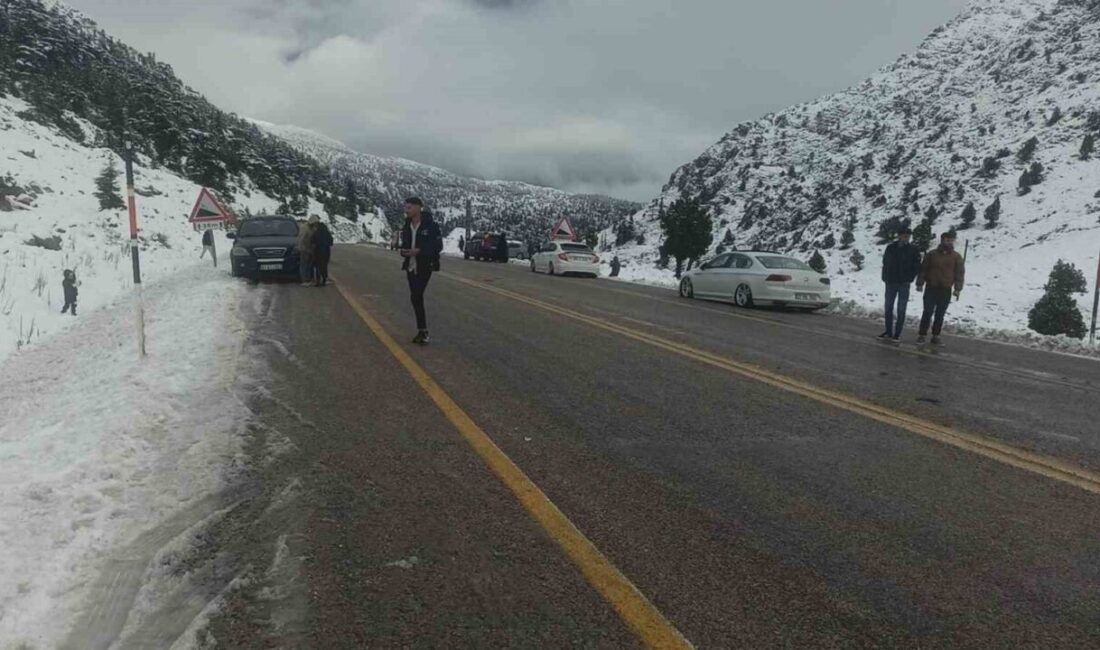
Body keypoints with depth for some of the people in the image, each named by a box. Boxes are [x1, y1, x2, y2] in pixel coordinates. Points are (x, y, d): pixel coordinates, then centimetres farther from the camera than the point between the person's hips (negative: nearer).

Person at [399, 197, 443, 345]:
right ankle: (422, 332, 17)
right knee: (416, 298, 8)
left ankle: (423, 331, -8)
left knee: (416, 297, -15)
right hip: (411, 266, 7)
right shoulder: (407, 226, 7)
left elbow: (438, 246, -13)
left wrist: (419, 251, -22)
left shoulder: (430, 225, -12)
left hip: (424, 266, -6)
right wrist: (404, 251, -6)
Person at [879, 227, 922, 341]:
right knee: (888, 308, 8)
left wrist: (909, 279, -8)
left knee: (901, 310, 1)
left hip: (904, 284, -3)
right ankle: (888, 332, 18)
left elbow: (917, 266, -2)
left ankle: (897, 333, 6)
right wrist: (885, 278, 3)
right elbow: (885, 263, 8)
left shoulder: (913, 250, -4)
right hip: (890, 283, 3)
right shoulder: (890, 248, 2)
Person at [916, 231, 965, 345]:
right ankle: (922, 334, 5)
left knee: (940, 315, 6)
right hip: (931, 288, -1)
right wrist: (920, 283, -2)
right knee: (928, 312, -1)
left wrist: (957, 289, -4)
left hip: (946, 290, 1)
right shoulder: (931, 254, 1)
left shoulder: (956, 256, 3)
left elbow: (960, 273, 3)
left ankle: (936, 336, 12)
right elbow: (923, 269, 3)